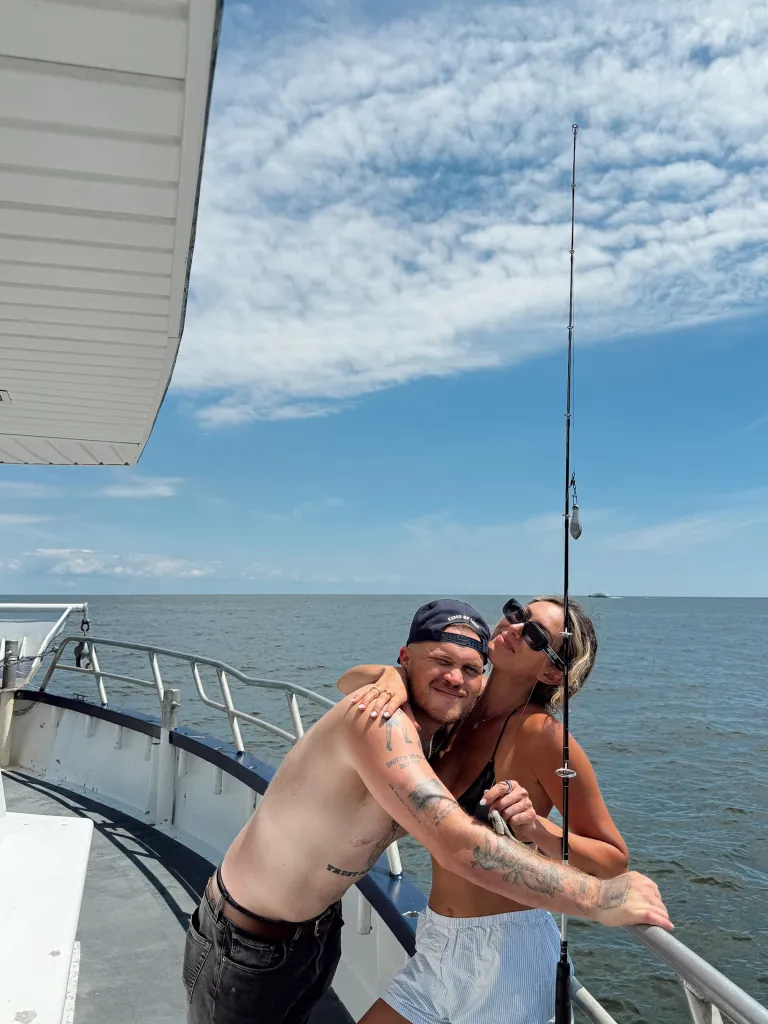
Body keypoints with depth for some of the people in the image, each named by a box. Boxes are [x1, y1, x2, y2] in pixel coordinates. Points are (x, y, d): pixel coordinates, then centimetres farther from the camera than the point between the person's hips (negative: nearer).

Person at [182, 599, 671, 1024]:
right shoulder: (380, 720, -35)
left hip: (320, 930, 7)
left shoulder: (431, 734, -5)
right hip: (246, 944, -7)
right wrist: (602, 899, -36)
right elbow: (459, 845, -43)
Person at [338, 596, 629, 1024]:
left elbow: (615, 859, -13)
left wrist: (537, 828, -31)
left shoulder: (541, 734, -19)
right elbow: (349, 681, 2)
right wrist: (393, 675, -19)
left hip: (507, 949, -5)